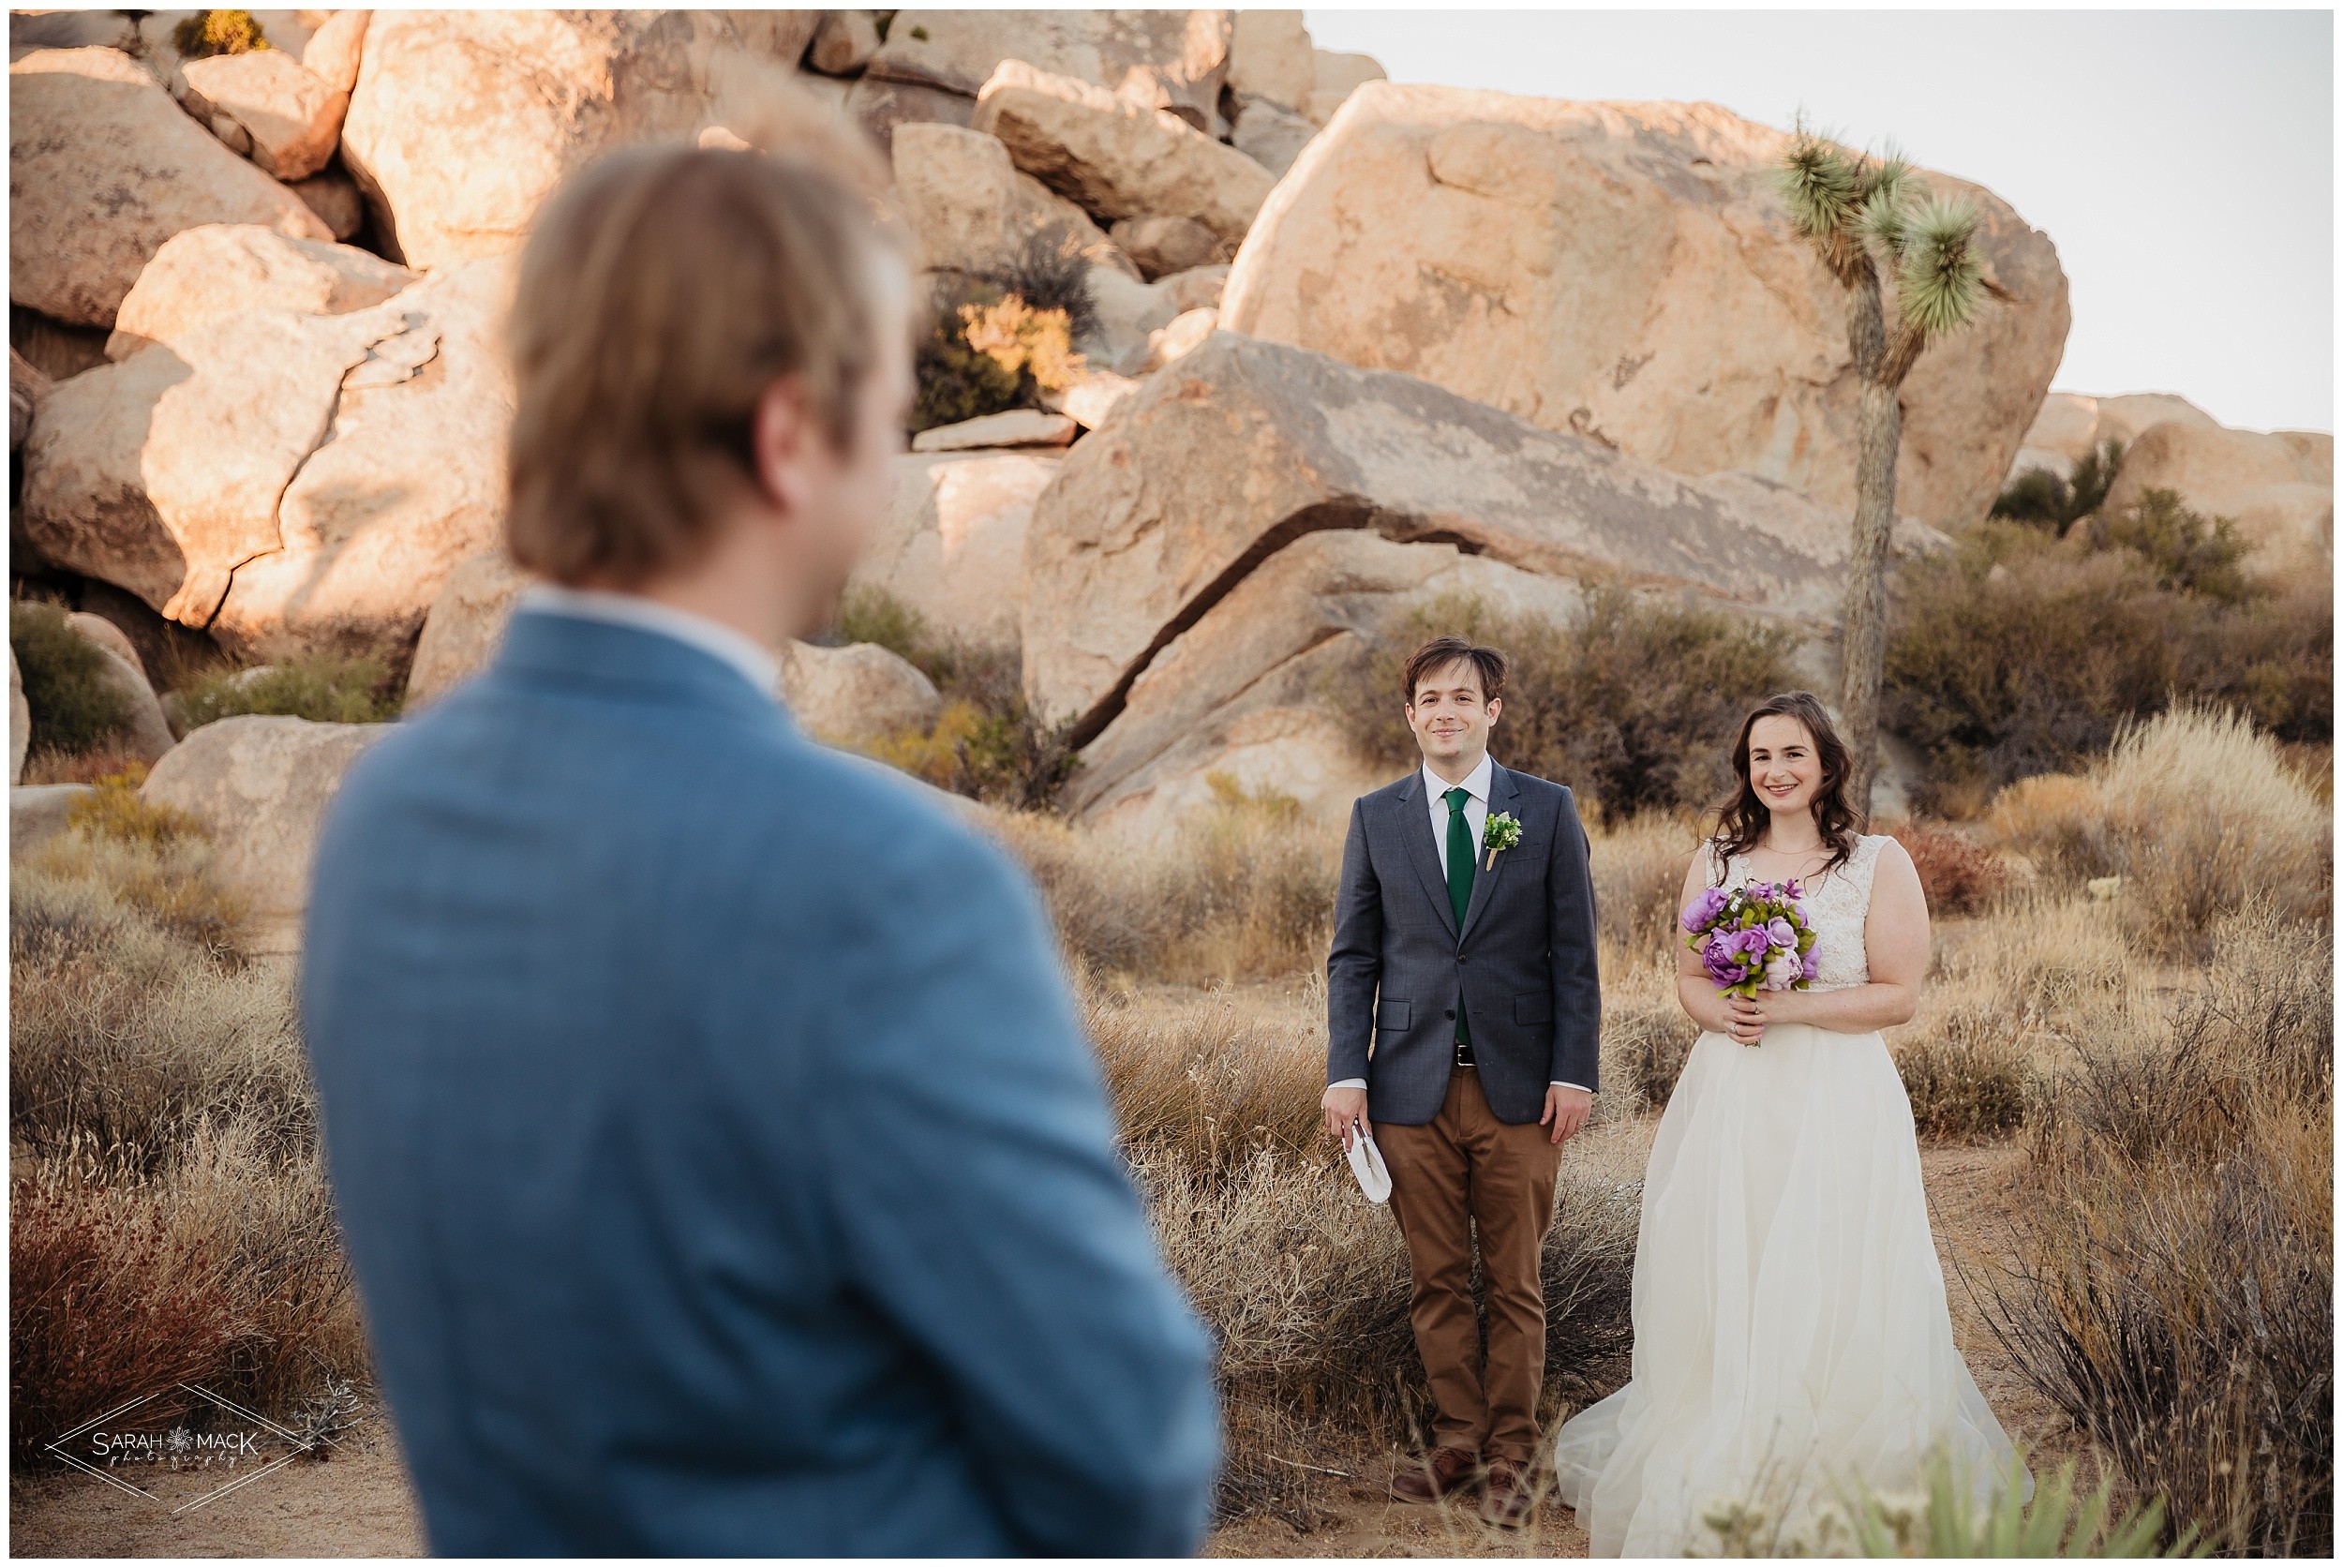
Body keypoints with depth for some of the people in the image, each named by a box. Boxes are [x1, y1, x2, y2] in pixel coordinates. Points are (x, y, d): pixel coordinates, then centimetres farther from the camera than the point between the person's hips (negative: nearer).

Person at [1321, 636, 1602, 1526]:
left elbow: (1575, 953, 3)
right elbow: (1353, 957, 8)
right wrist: (1346, 1072, -2)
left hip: (1518, 1085, -1)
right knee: (1436, 1283, 6)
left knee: (1515, 1284, 4)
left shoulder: (1547, 810, 4)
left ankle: (1510, 1454, 14)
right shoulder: (1376, 817, 7)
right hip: (1413, 1086, 1)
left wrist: (1574, 1072, -5)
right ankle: (1459, 1442, 17)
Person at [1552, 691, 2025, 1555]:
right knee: (1718, 1286, 3)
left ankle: (1828, 1488, 11)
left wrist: (1792, 1007, -15)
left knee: (1829, 1299, -3)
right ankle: (1720, 1480, 17)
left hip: (1836, 1105, -3)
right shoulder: (1715, 861, 9)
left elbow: (1899, 994, -4)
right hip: (1729, 1099, 3)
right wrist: (1719, 1010, -8)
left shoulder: (1880, 862, -2)